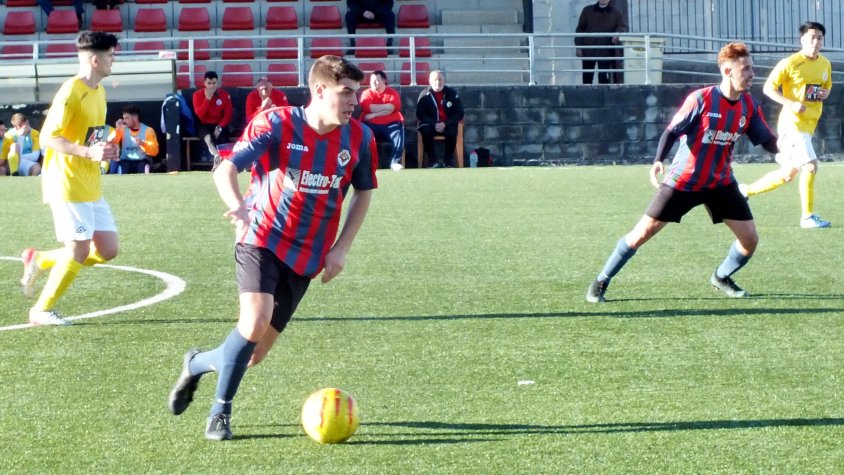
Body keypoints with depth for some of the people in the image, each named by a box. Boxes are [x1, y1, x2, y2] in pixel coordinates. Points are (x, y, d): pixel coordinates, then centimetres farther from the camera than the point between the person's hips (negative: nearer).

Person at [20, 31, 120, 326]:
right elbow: (48, 137, -19)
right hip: (68, 185, -9)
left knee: (107, 250, 5)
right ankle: (41, 310, 6)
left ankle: (38, 261, 20)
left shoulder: (98, 91, 13)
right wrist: (88, 152, -28)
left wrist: (104, 149, 5)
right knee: (79, 249, -9)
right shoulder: (71, 92, -16)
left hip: (91, 187, 9)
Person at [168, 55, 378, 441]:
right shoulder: (277, 123, -14)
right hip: (263, 239, -4)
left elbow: (363, 193, 11)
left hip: (307, 257, 4)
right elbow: (225, 169, -18)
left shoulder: (359, 138, -4)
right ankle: (220, 414, -5)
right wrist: (238, 205, -40)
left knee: (253, 355, 2)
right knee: (256, 320, -26)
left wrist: (341, 249, 0)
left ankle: (196, 364, 35)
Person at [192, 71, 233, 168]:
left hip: (219, 125, 2)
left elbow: (228, 115, -3)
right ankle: (217, 156, -59)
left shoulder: (225, 95, 0)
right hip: (204, 125, -2)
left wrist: (219, 127, -18)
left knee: (223, 139, -32)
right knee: (207, 136, -37)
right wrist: (207, 98, -20)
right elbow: (199, 114, -13)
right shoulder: (198, 95, -2)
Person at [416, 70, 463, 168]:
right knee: (426, 132, -32)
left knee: (452, 132, -32)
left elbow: (459, 113, 1)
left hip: (447, 124, 0)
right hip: (430, 124, 0)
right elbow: (420, 114, -3)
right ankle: (432, 161, -23)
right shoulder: (424, 95, 1)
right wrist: (434, 124, -19)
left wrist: (445, 124, -15)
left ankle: (447, 161, -21)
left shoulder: (452, 94, 3)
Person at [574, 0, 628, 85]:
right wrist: (578, 46, 0)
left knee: (604, 79, -4)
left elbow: (624, 27, 0)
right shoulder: (587, 10, 8)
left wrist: (618, 33, -24)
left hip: (606, 52, -1)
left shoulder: (616, 13, 7)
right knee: (587, 78, 5)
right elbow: (580, 29, 9)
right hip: (588, 50, 1)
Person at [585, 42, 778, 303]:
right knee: (643, 232, -6)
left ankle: (721, 277, 28)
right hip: (683, 181, -5)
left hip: (720, 183, 5)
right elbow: (672, 130, -17)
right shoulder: (701, 99, -20)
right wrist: (659, 160, -32)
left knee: (750, 239, -2)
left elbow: (767, 140, 0)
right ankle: (601, 282, 10)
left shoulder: (748, 105, -3)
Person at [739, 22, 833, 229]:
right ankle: (808, 217, -7)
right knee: (810, 165, -17)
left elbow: (827, 87, 26)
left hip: (808, 125, 8)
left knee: (788, 173, 14)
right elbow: (768, 88, -8)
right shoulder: (790, 63, -11)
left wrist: (825, 93, 0)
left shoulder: (825, 64, 9)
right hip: (792, 123, -8)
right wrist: (791, 104, -21)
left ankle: (746, 190, 32)